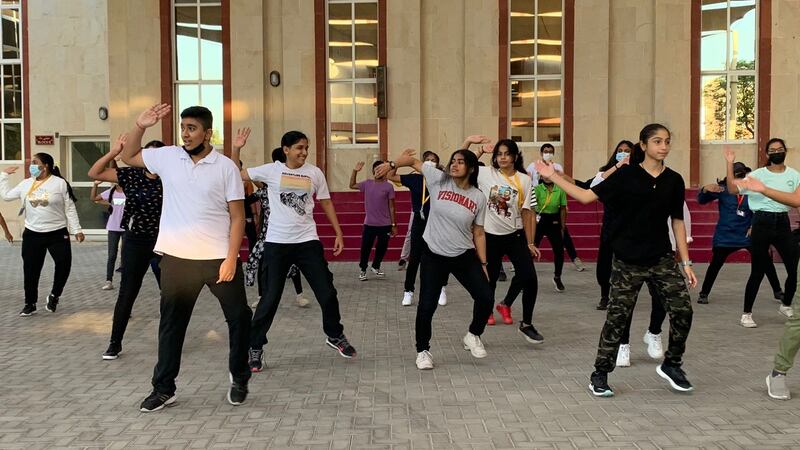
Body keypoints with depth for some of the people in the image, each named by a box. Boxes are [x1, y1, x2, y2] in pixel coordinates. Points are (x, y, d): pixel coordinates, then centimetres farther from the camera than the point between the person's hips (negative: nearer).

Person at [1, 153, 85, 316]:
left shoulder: (60, 183, -7)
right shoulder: (25, 184, 6)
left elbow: (70, 208, -5)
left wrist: (77, 230, -8)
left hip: (57, 233, -3)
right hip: (32, 235, 3)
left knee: (64, 265, -5)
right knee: (31, 270, 7)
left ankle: (54, 296, 20)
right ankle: (30, 304, 21)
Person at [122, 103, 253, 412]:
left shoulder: (226, 167, -6)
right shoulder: (167, 157, 3)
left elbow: (237, 217, -6)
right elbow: (128, 157, 16)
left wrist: (231, 259, -14)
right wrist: (140, 126, -1)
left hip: (218, 257, -2)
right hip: (177, 257, 3)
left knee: (239, 317, 6)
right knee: (172, 323, 10)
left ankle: (239, 378, 27)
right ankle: (163, 388, 22)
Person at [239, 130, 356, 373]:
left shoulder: (314, 173, 3)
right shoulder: (271, 170, -3)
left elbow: (326, 203, 9)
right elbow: (237, 175, -1)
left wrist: (339, 233, 6)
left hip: (308, 241, 2)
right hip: (276, 243, -2)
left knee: (327, 292, 5)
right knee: (270, 298, 1)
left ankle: (335, 336, 29)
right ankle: (255, 347, 16)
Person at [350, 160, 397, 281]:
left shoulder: (388, 186, -4)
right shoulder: (367, 184, 3)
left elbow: (391, 207, 0)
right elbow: (352, 185, 16)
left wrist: (393, 225, 0)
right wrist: (355, 171, 3)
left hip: (385, 224, -1)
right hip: (369, 224, 1)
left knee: (382, 247, 11)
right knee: (365, 248, 1)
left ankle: (376, 267, 33)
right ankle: (363, 270, 17)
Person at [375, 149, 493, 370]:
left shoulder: (478, 197, -3)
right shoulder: (438, 179, -7)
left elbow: (478, 233, 3)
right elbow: (414, 161, 1)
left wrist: (483, 264, 3)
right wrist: (391, 164, -13)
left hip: (464, 256, 2)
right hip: (433, 255, -1)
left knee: (485, 298, -2)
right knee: (426, 306, -3)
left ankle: (473, 336, 27)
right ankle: (423, 351, 19)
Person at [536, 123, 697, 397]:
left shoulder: (674, 180, 4)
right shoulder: (627, 175, -5)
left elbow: (677, 222, 7)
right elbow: (587, 196, -7)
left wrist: (686, 263, 5)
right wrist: (553, 176, -13)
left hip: (662, 259, 3)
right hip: (627, 261, -3)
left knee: (682, 311, -3)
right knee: (617, 318, 2)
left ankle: (671, 365, 21)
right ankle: (599, 375, 16)